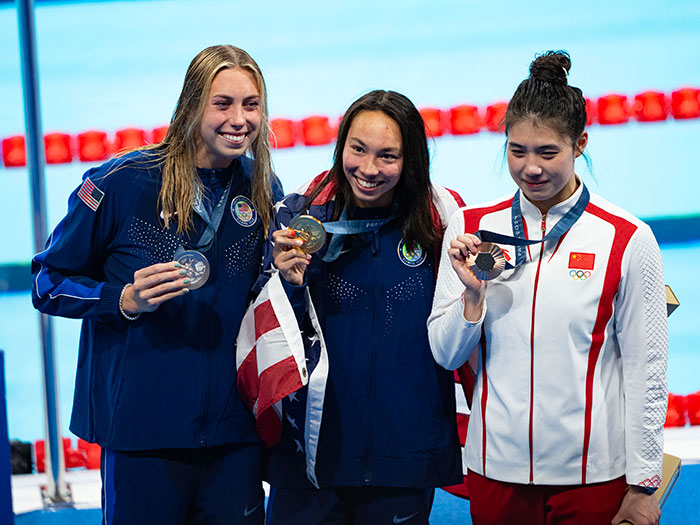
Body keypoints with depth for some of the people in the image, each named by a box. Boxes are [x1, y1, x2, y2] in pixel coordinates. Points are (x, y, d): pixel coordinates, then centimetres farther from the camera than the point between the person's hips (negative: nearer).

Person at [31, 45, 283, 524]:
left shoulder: (264, 192, 5)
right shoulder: (121, 184, -8)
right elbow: (48, 284, -1)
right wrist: (125, 300, -17)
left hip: (235, 433, 4)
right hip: (143, 431, -3)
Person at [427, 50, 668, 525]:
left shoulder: (627, 240, -6)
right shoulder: (471, 228, 1)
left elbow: (646, 371, -2)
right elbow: (446, 356, 5)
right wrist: (473, 295, -14)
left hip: (592, 476, -2)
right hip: (496, 468, 2)